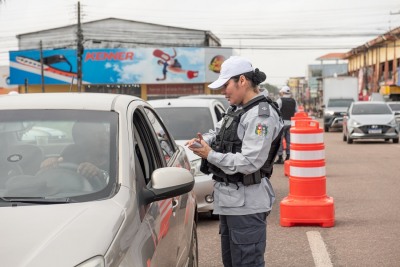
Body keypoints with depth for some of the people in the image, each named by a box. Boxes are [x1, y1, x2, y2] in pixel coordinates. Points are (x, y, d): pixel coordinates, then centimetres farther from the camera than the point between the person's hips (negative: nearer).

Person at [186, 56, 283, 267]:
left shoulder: (261, 115, -19)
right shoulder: (237, 109, 11)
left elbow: (249, 163, -26)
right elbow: (218, 131, 24)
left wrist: (210, 155, -19)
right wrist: (203, 140, 1)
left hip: (246, 203, -10)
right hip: (230, 199, 10)